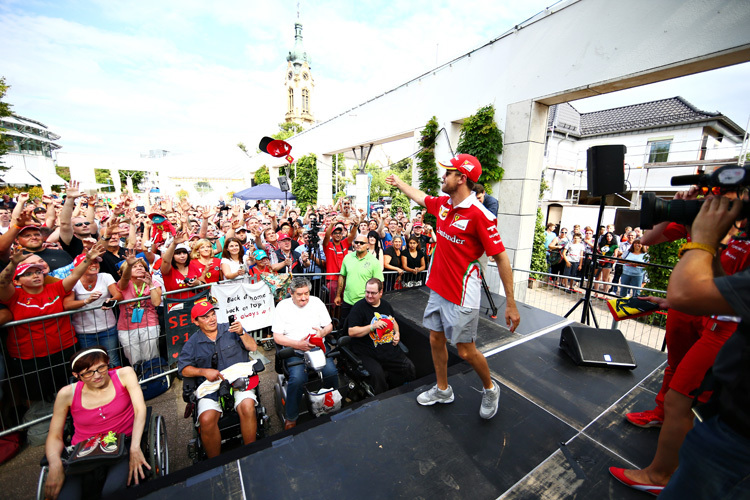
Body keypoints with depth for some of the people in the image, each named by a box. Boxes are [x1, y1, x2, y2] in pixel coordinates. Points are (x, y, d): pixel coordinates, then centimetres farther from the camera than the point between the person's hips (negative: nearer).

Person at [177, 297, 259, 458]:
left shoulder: (231, 330, 9)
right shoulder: (193, 342, 11)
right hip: (210, 387, 1)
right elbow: (183, 369, 7)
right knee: (206, 420, -26)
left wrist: (242, 333, -14)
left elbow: (253, 347, 3)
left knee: (247, 407, -29)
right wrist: (204, 371, -10)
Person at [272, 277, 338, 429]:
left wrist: (323, 332, -12)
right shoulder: (283, 306, -1)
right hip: (294, 351, -2)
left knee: (331, 372, -22)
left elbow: (329, 325, 11)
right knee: (297, 378, -28)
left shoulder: (316, 302, 6)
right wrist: (298, 344, -17)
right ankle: (291, 418, -1)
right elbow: (277, 337, -3)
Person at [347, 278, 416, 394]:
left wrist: (397, 333, 9)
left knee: (410, 368, -5)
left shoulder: (386, 305, 11)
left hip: (390, 349, 6)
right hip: (368, 353, -5)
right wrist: (372, 326, -21)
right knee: (377, 374, -29)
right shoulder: (359, 307, -8)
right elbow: (351, 332, -14)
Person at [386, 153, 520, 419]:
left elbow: (501, 258, -17)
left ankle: (490, 389, 40)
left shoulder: (480, 215, -20)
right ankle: (442, 389, 42)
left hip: (462, 295, -7)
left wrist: (511, 303, -16)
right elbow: (419, 196, 24)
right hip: (437, 288, 7)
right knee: (436, 340, 18)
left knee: (466, 351, 7)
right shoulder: (442, 204, 2)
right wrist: (398, 182, 39)